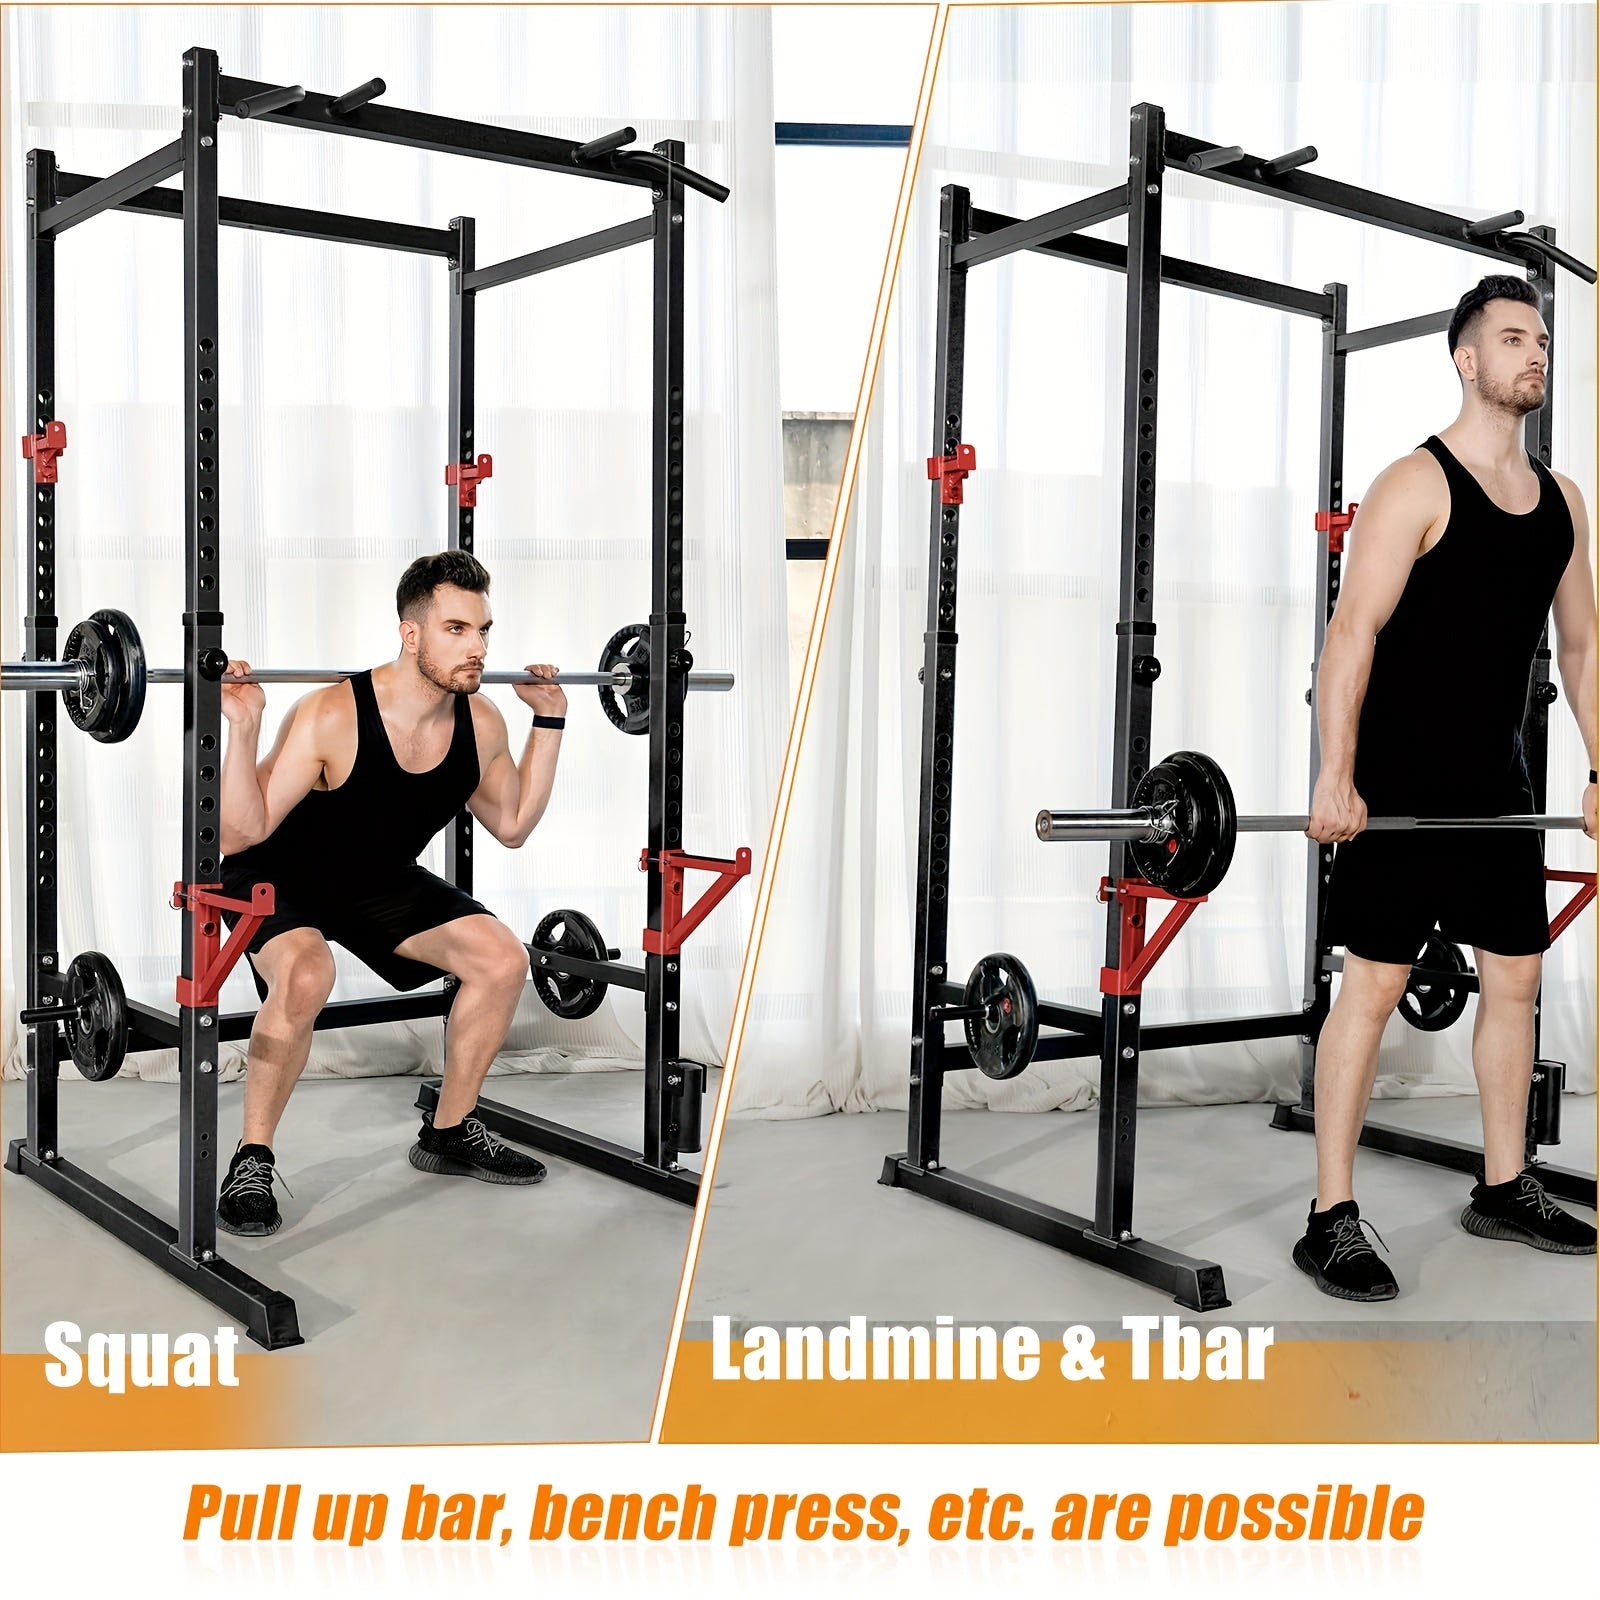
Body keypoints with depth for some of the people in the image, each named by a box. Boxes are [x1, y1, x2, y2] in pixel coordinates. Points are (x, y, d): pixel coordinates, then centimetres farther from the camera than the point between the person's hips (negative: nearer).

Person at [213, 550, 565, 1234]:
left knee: (502, 959, -5)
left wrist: (548, 722, -2)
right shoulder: (332, 717, -33)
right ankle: (252, 1162, -16)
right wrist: (243, 728, -42)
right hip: (281, 876, -6)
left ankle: (450, 1133, 14)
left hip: (380, 881, 6)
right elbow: (240, 834, -30)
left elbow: (512, 824, 4)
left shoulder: (481, 723, -14)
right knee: (305, 977, -36)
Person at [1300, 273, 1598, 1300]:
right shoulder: (1417, 484, -10)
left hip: (1500, 778, 7)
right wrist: (1337, 777, -23)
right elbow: (1354, 630, -17)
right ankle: (1333, 1219, 0)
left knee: (1516, 975, 12)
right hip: (1400, 780, -7)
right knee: (1374, 982, -6)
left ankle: (1505, 1190, 26)